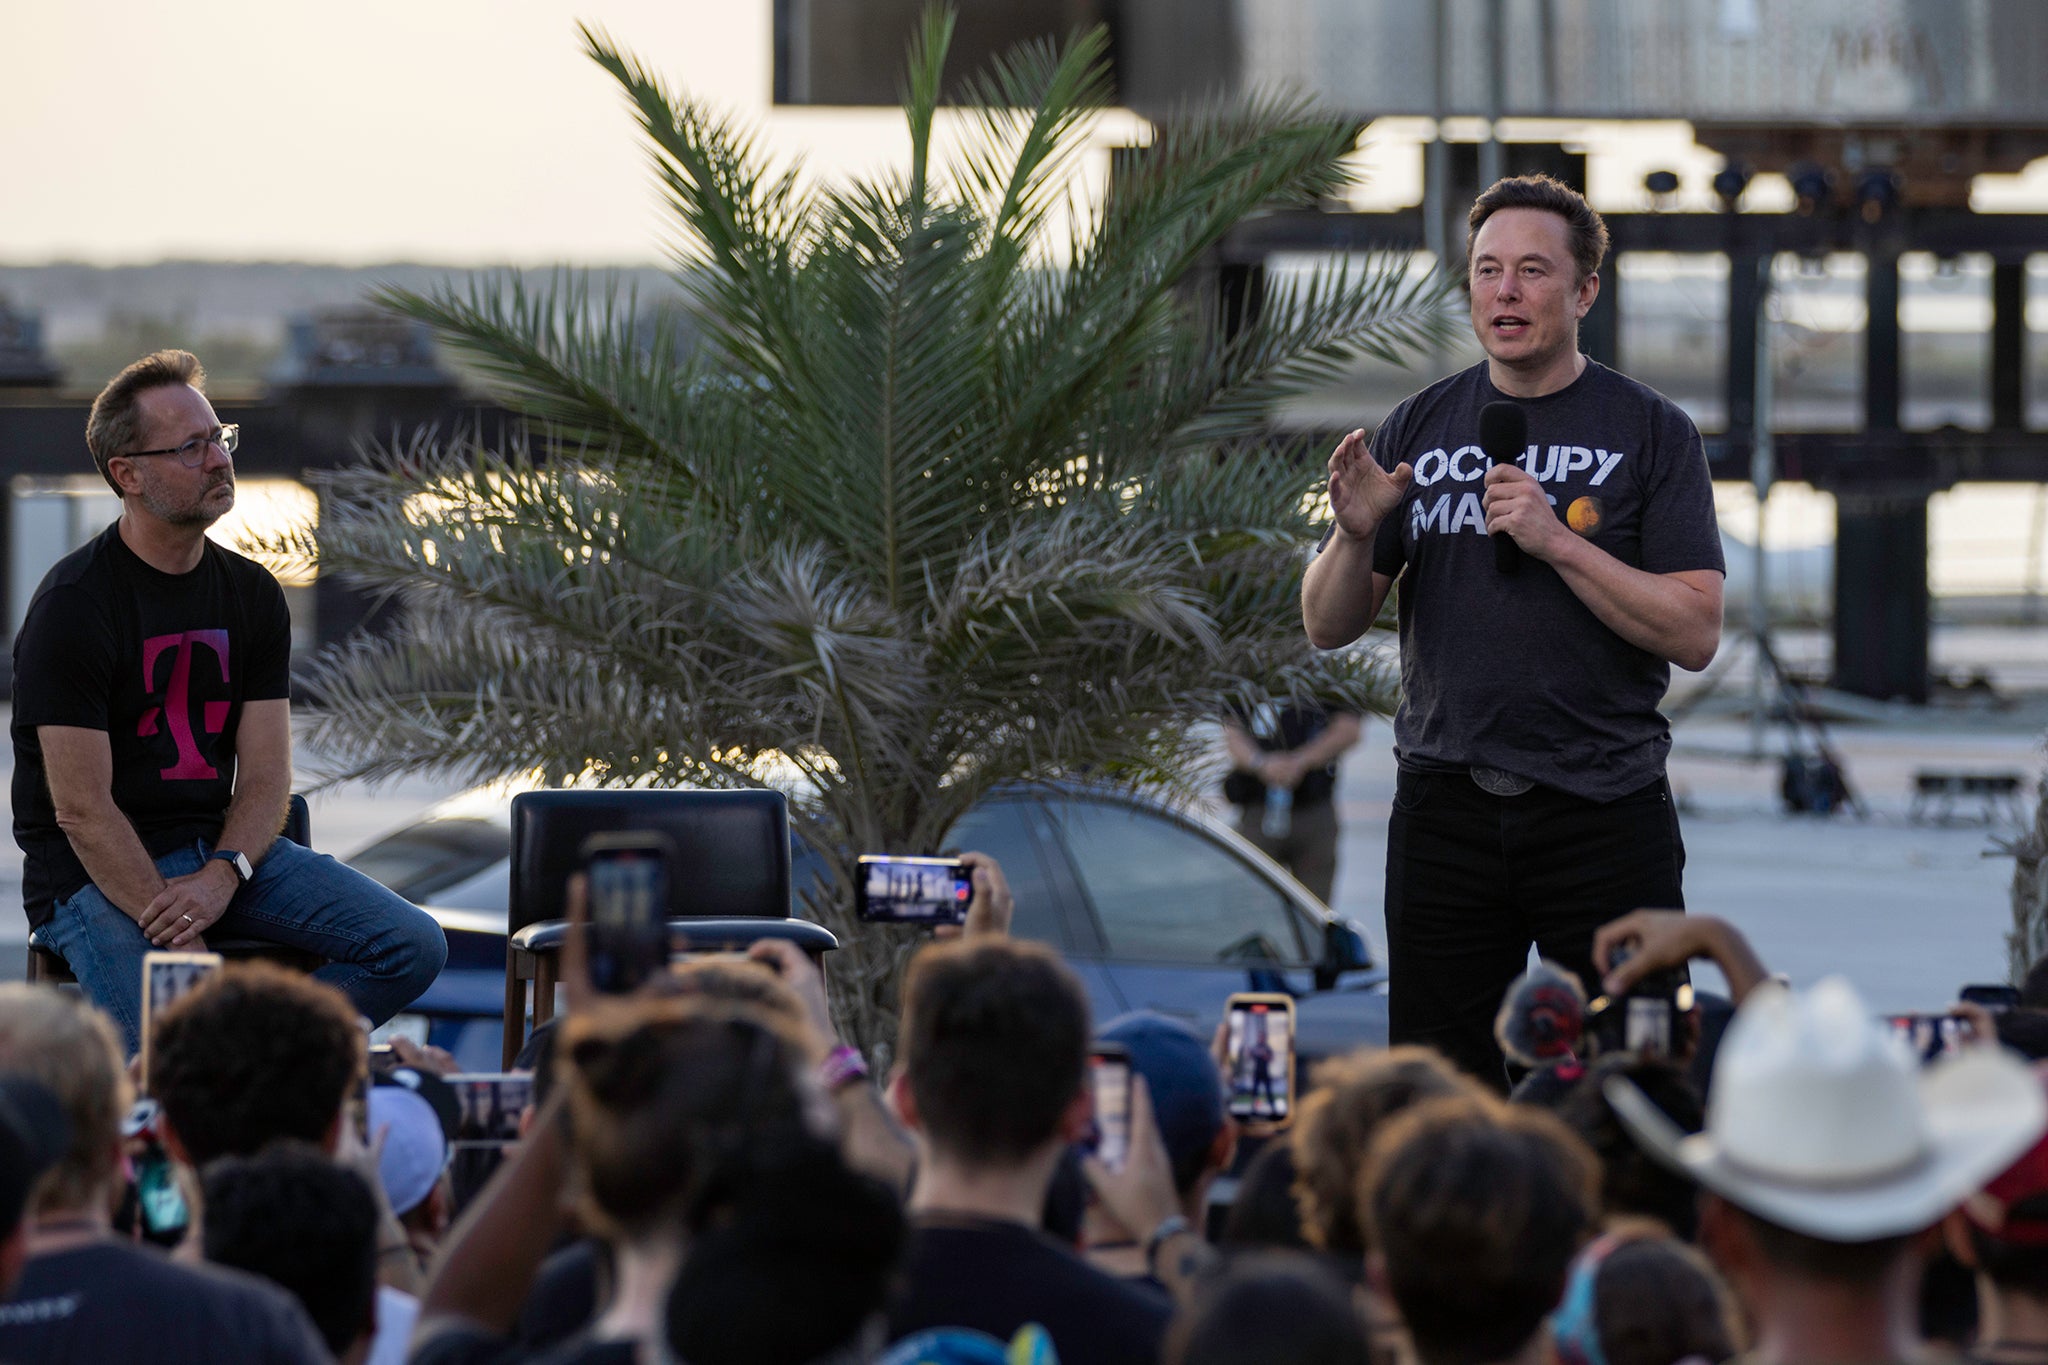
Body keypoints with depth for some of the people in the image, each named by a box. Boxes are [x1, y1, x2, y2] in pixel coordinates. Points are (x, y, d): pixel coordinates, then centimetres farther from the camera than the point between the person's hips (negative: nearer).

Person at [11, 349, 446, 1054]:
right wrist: (180, 945, -23)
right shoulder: (73, 606, -12)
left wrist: (219, 879, -17)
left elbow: (266, 775, 4)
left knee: (414, 947, -10)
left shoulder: (251, 593, 8)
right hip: (96, 877, -7)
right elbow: (82, 810, -16)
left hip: (222, 848, 7)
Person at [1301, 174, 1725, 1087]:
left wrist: (1556, 539, -15)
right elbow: (1328, 628, 10)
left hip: (1604, 812, -3)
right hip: (1445, 809, 3)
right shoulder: (1418, 429, 11)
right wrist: (1355, 536, -11)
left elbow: (1695, 633, -7)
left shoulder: (1649, 432, 2)